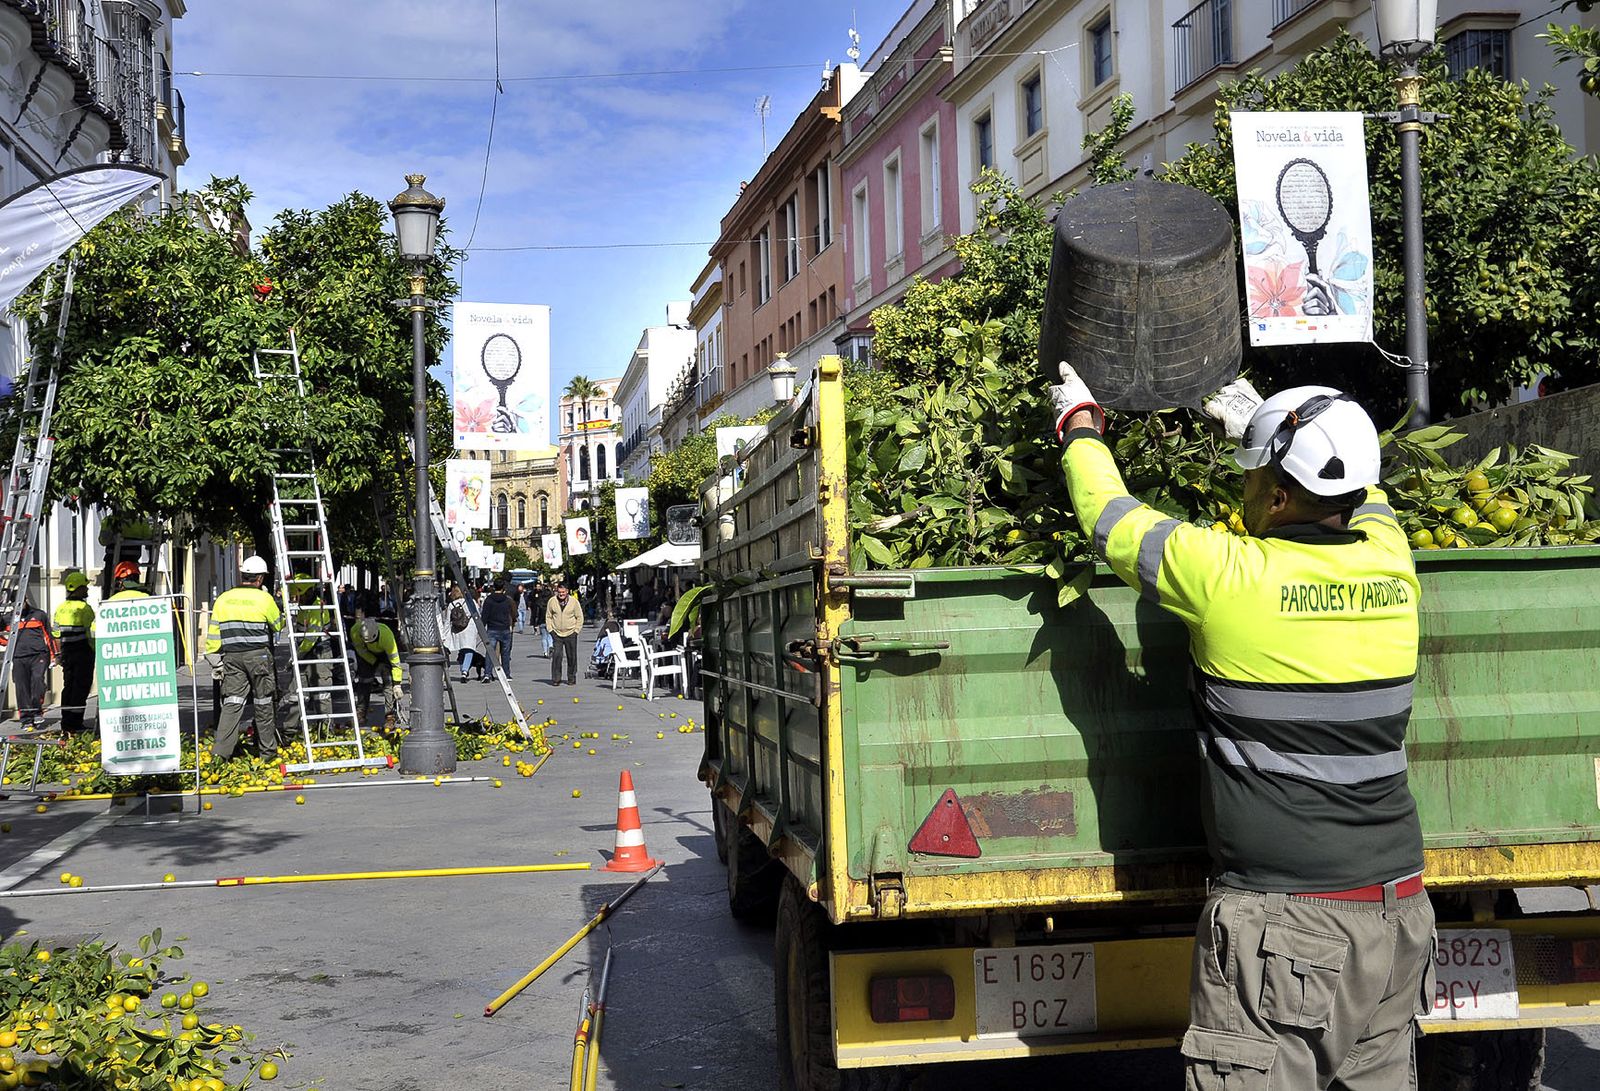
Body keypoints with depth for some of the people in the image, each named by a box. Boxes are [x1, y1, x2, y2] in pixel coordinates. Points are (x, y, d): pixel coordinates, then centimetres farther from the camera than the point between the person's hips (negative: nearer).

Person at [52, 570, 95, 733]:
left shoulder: (61, 608, 10)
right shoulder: (84, 608, -13)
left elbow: (57, 635, 12)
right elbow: (91, 633, -15)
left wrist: (61, 653, 18)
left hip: (67, 652, 7)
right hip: (83, 651, -7)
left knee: (68, 686, 13)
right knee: (81, 686, -3)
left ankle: (66, 722, 15)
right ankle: (74, 722, -5)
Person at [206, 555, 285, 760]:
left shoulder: (223, 599, 7)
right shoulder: (264, 599, -5)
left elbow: (213, 632, 8)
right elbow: (279, 624, 9)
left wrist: (214, 658, 14)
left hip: (232, 657, 3)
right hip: (259, 657, -3)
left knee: (232, 702, 1)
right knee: (264, 704, 8)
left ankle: (220, 751, -11)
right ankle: (268, 751, 16)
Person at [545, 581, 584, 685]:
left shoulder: (574, 602, -2)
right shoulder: (552, 601, 0)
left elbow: (580, 617, 4)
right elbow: (548, 616, 9)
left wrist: (576, 631, -2)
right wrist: (550, 630, 0)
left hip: (570, 634, 0)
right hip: (556, 634, 0)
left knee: (572, 657, 4)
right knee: (556, 656, -9)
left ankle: (571, 678, 16)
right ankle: (556, 679, -3)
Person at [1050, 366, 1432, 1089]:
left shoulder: (1229, 577, -14)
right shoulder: (1390, 564, 1)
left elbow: (1109, 517, 2)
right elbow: (1359, 495, 25)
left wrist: (1080, 423, 20)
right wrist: (1262, 430, 37)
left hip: (1280, 921, -6)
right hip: (1396, 906, 6)